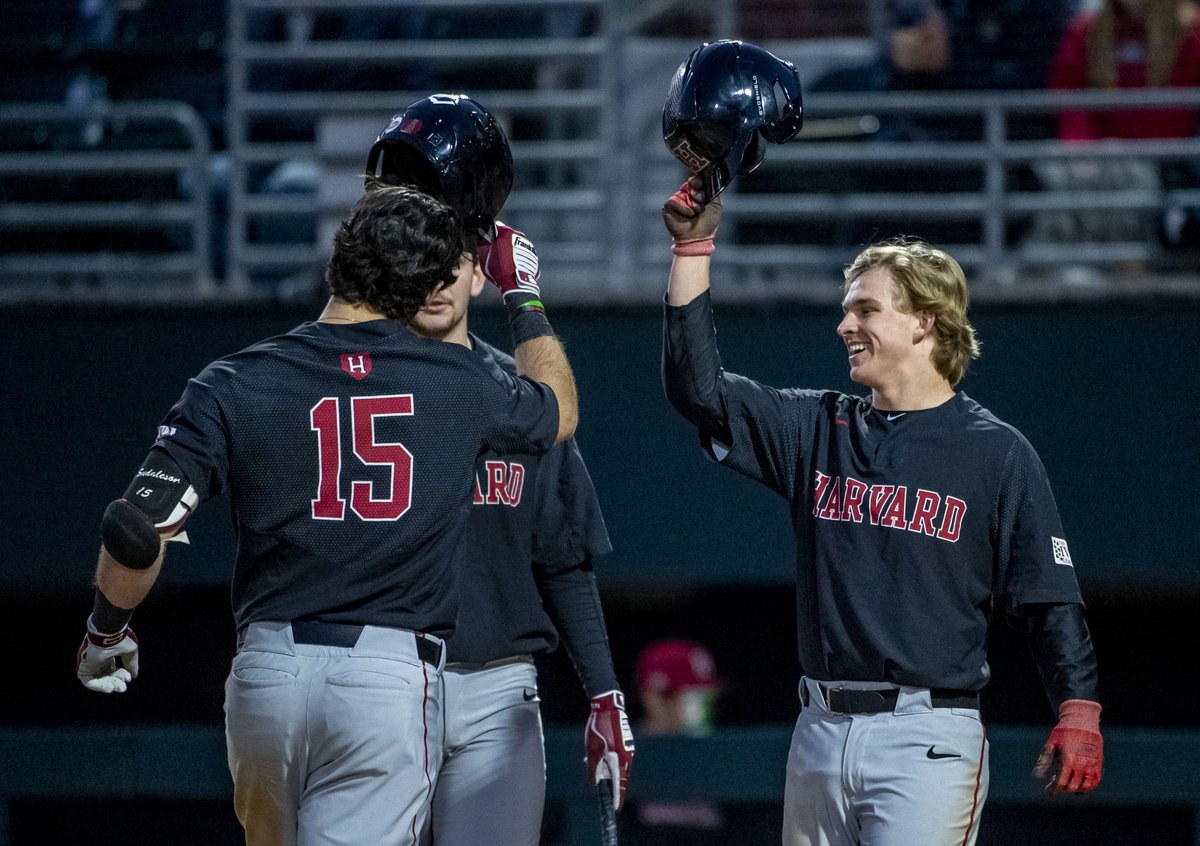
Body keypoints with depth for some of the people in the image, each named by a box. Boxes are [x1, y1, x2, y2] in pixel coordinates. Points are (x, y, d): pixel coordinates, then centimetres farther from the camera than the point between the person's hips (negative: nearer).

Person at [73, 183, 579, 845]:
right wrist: (523, 294, 39)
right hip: (395, 677, -2)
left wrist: (106, 630, 10)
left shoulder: (235, 385, -1)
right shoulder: (457, 384, 2)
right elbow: (559, 411, 25)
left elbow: (137, 530, -9)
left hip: (267, 671, 2)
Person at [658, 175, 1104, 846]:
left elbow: (1050, 599, -3)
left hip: (928, 739, -5)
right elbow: (698, 388, 8)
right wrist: (693, 248, 5)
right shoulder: (818, 429, 14)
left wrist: (1079, 714, -16)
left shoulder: (997, 452, 1)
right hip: (821, 733, 5)